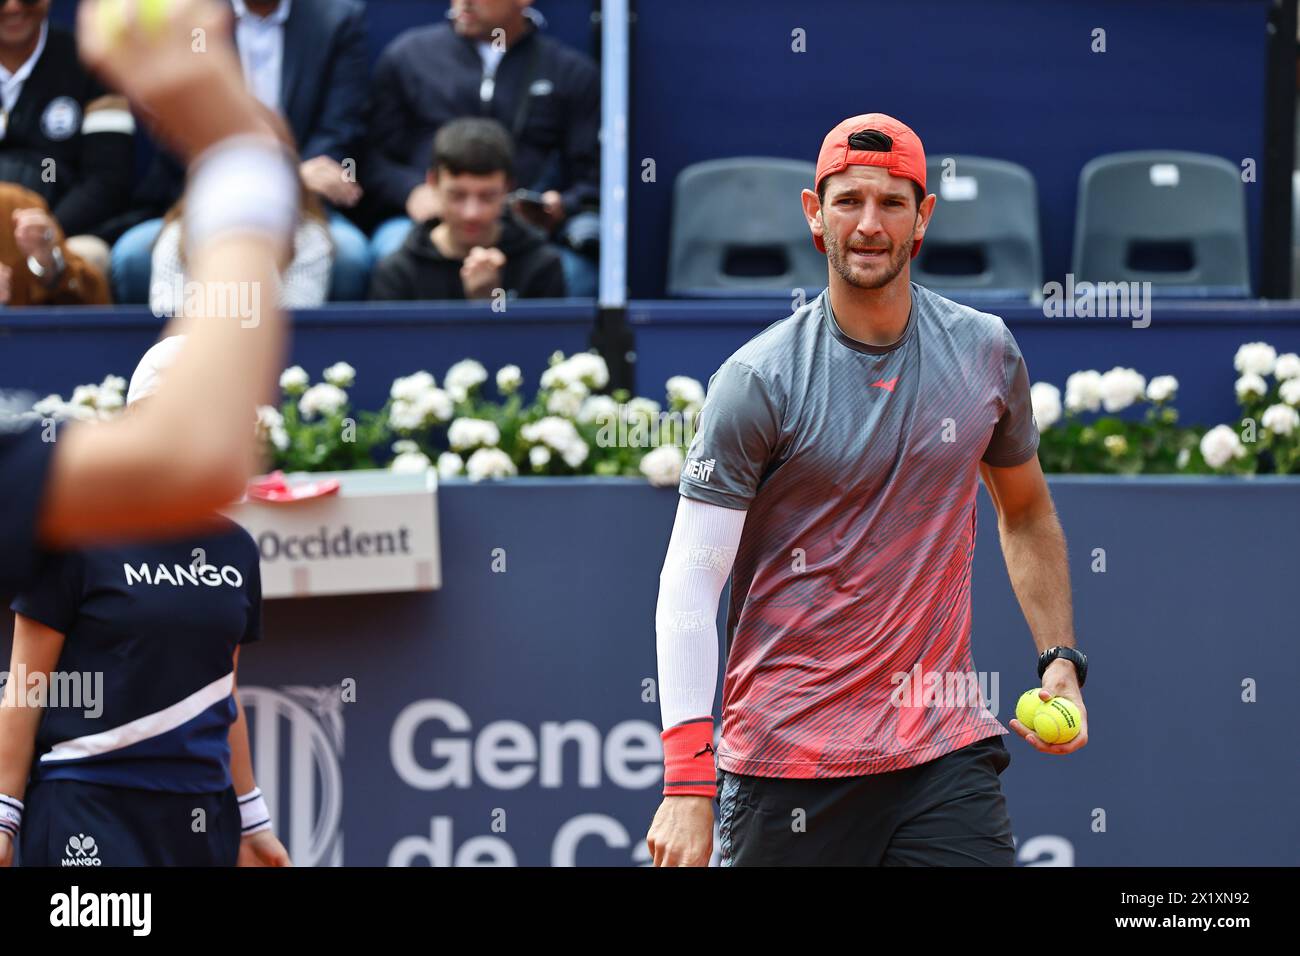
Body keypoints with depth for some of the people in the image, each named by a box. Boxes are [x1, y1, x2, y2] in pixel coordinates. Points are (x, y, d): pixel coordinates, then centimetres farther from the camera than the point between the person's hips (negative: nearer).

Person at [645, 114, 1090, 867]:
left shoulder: (988, 353, 5)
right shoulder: (758, 380, -7)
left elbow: (1026, 509, 23)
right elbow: (690, 583, -10)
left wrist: (1061, 658, 10)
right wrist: (687, 784, -18)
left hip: (946, 748, 3)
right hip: (786, 762, -3)